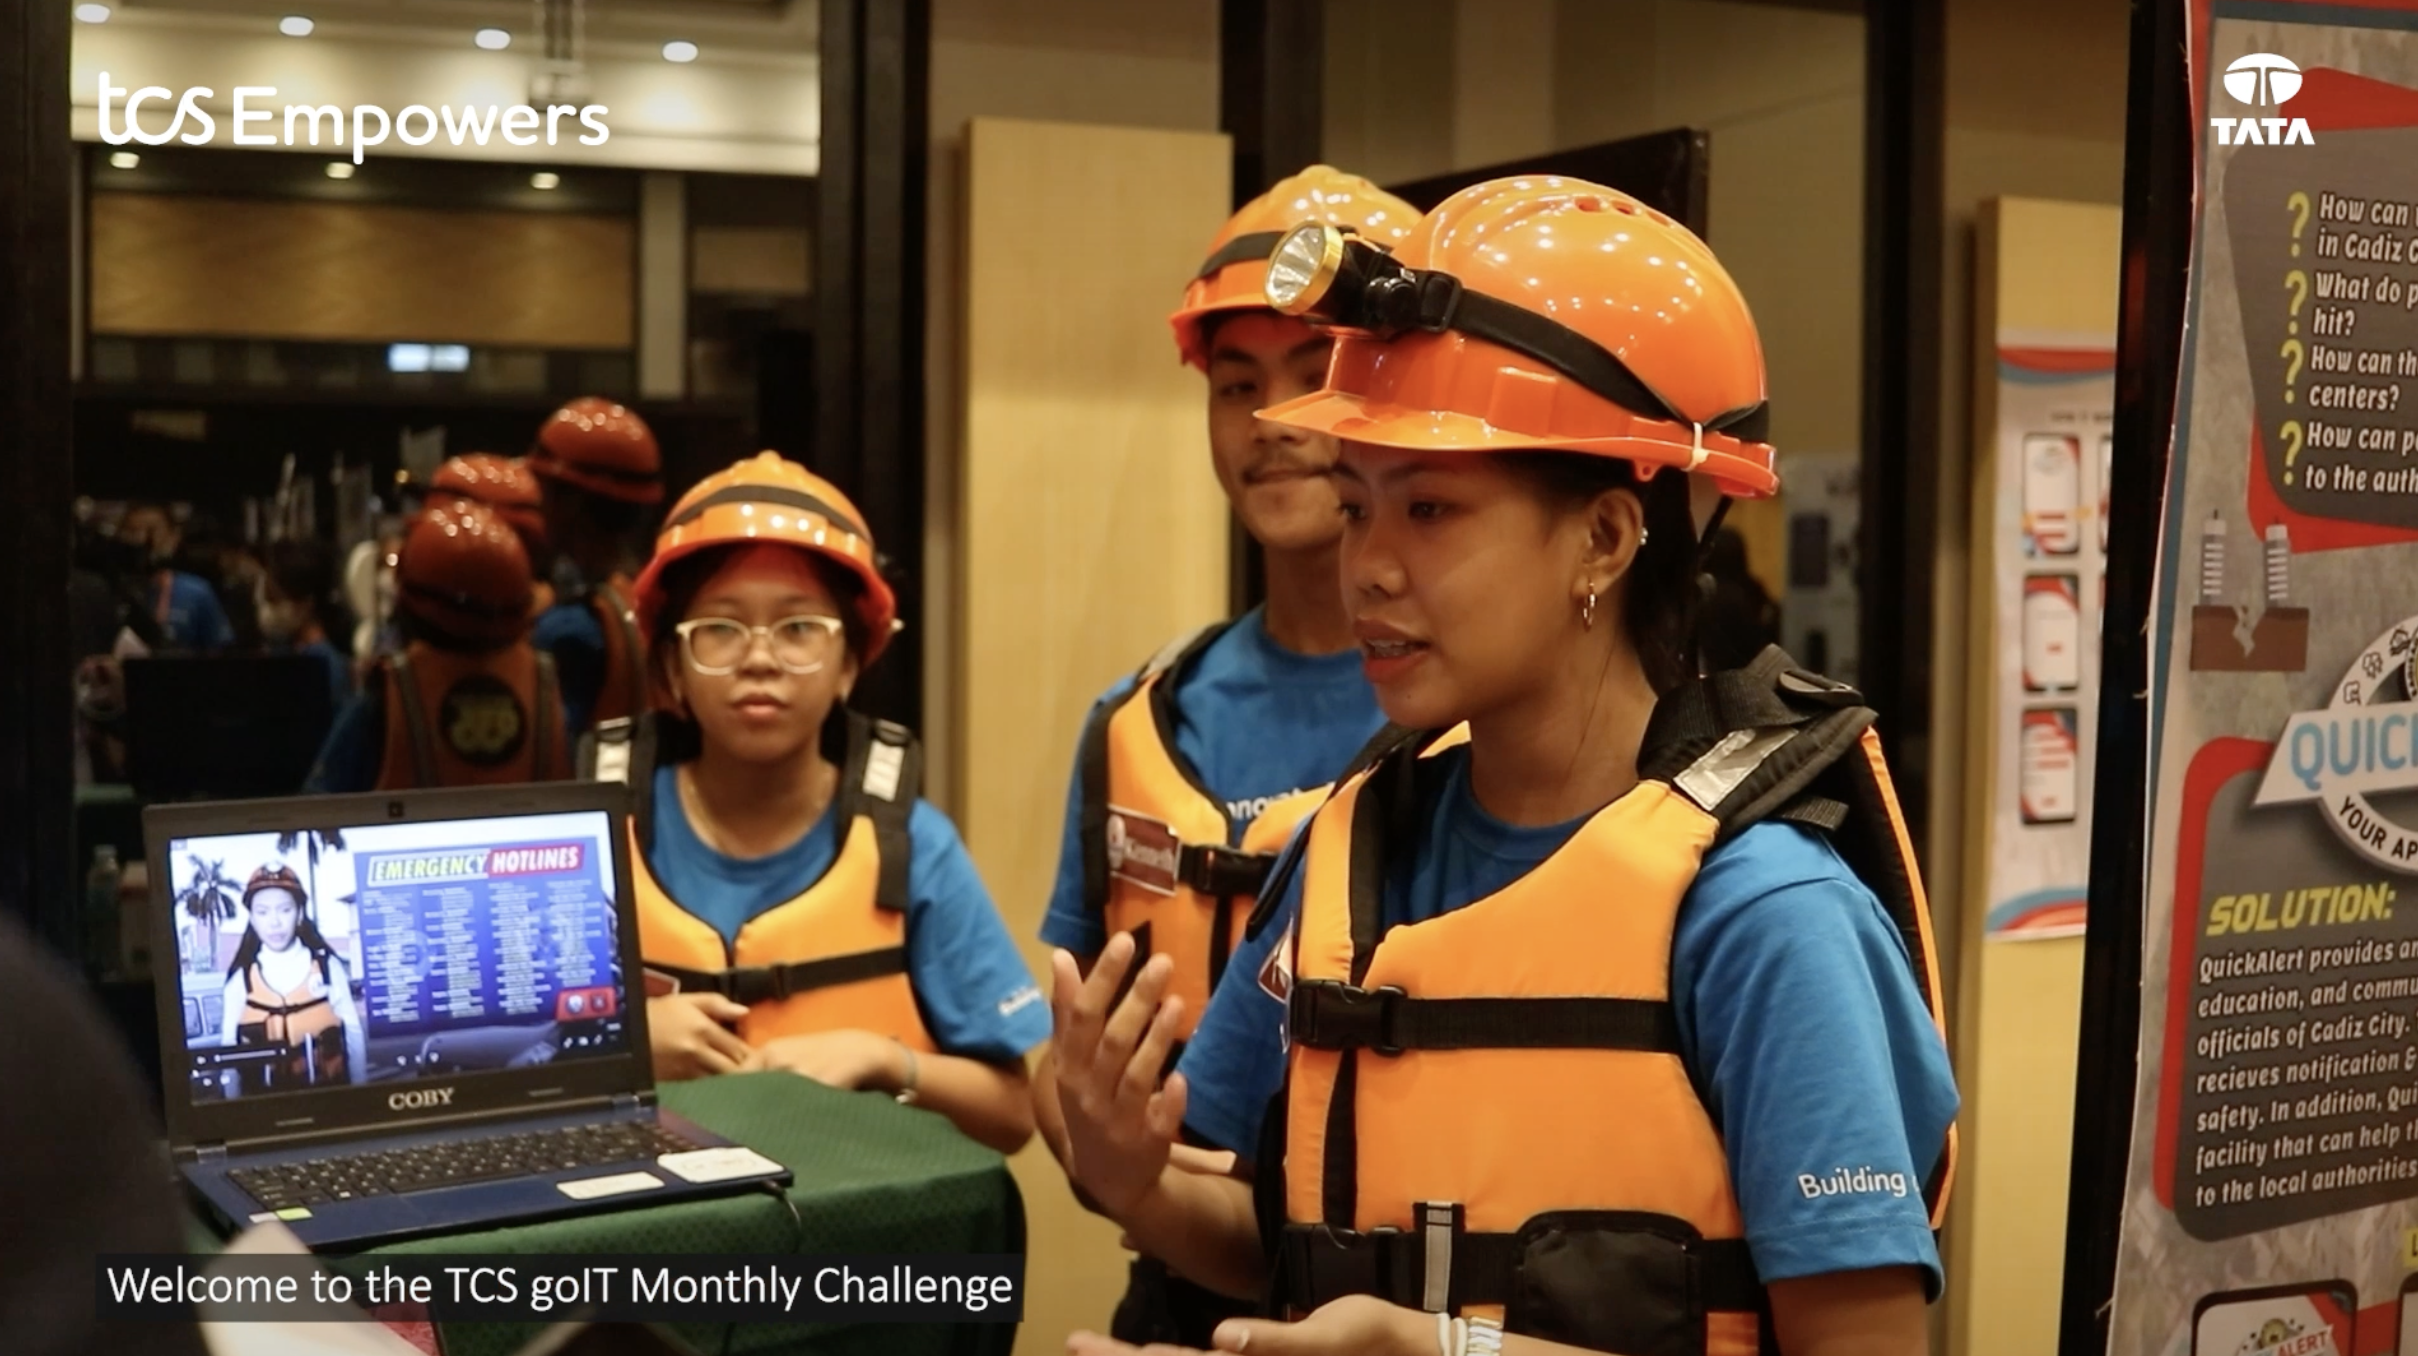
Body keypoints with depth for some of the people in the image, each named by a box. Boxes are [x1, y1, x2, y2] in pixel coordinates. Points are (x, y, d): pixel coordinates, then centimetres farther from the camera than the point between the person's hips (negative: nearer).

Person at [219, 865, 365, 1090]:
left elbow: (352, 1033, 1)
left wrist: (360, 1092, 1)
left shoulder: (328, 967, -3)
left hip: (329, 1091, 0)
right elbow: (230, 1046, 2)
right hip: (266, 1096, 0)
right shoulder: (241, 978, -2)